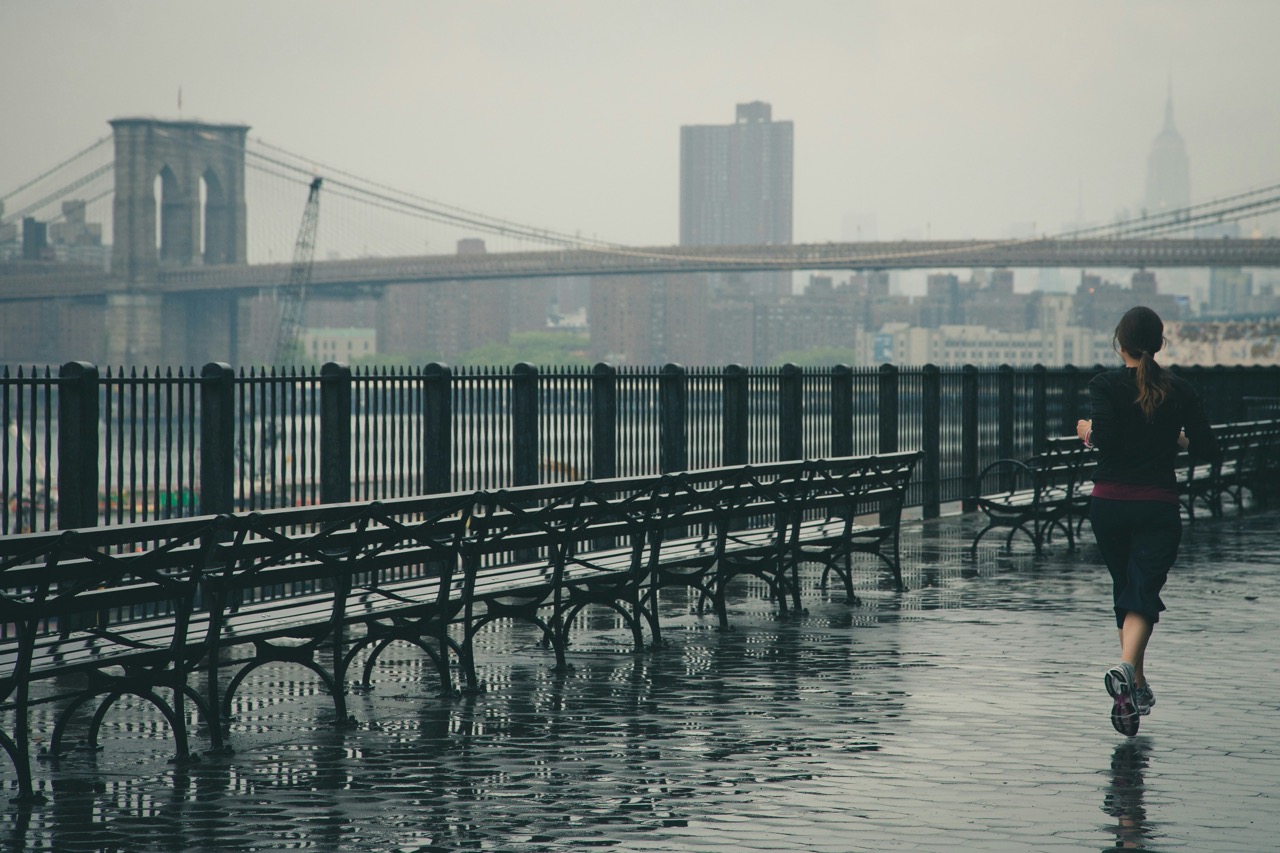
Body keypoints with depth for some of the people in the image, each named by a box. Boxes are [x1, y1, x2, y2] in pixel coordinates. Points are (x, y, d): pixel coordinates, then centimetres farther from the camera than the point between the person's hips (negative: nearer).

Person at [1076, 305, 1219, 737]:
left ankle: (1138, 686, 27)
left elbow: (1106, 441, -21)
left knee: (1125, 588, 18)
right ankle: (1126, 667, -34)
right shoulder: (1180, 390, 0)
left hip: (1109, 504, 0)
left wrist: (1087, 432, 0)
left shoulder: (1106, 385, -7)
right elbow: (1210, 451, -2)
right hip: (1159, 507, 0)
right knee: (1143, 592, -6)